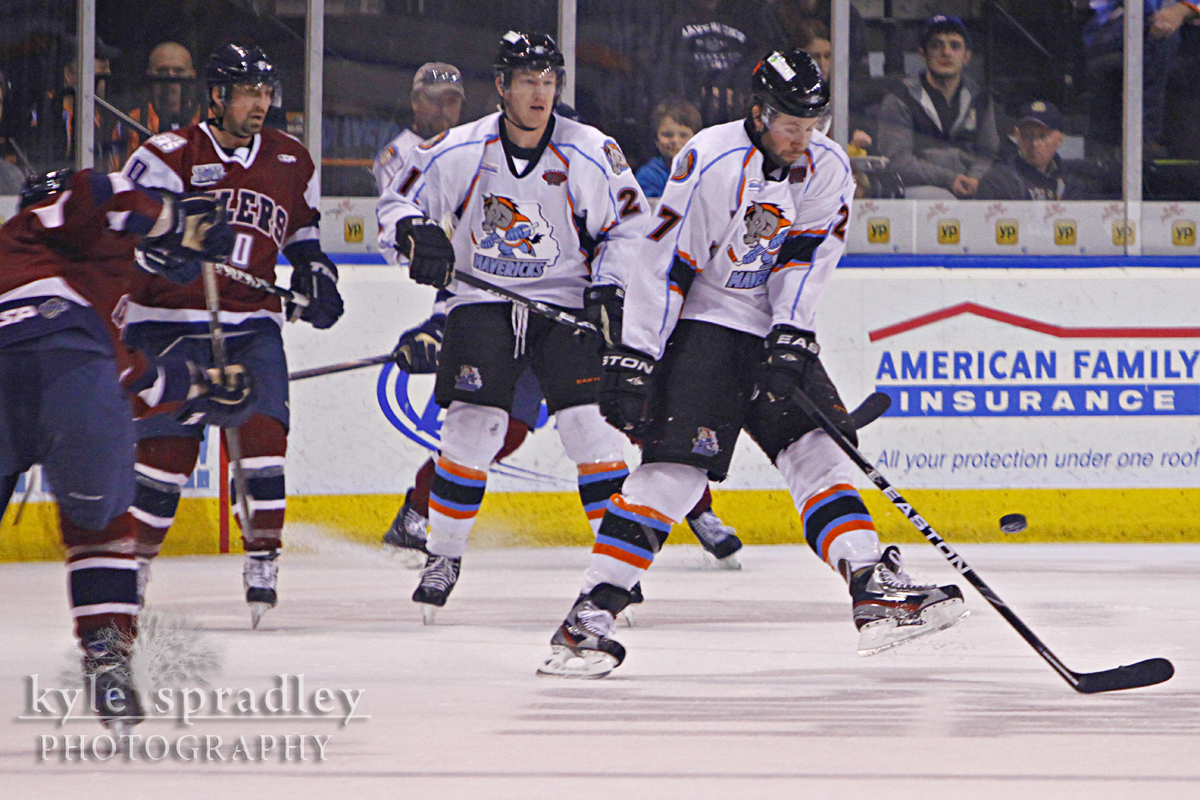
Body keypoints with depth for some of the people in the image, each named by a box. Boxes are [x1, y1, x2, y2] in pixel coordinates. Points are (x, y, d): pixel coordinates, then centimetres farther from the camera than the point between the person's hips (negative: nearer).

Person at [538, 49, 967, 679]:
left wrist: (790, 342, -17)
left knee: (819, 452, -5)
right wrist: (631, 361, -18)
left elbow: (807, 262, -4)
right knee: (674, 467, -16)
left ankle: (874, 592, -8)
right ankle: (589, 616, -17)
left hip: (776, 336, 6)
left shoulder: (827, 168, 0)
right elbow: (662, 266, -17)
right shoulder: (709, 162, -18)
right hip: (701, 326, -6)